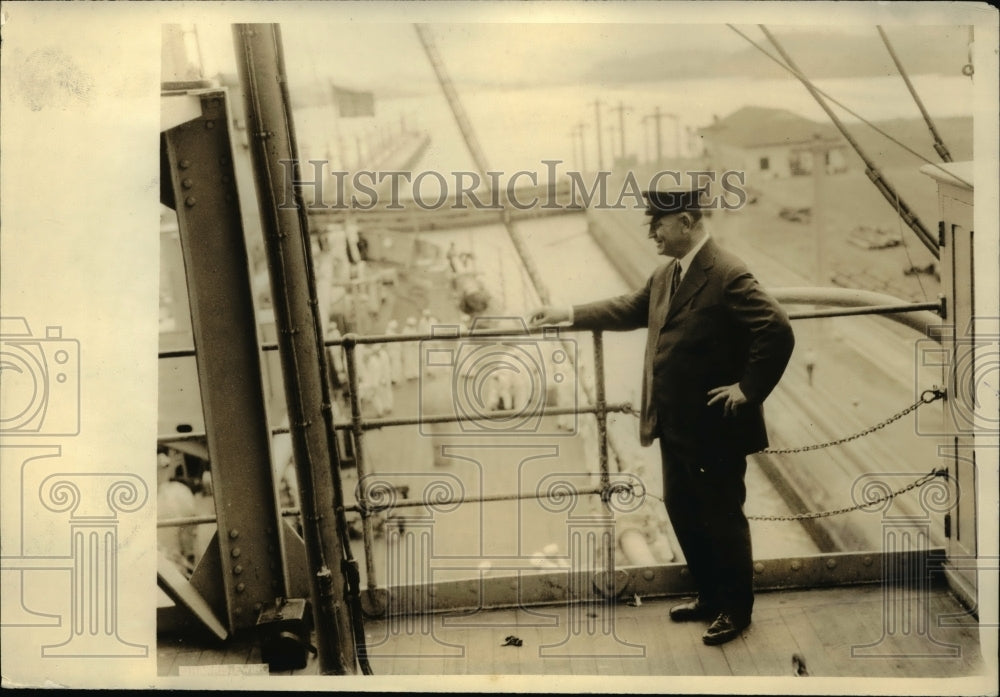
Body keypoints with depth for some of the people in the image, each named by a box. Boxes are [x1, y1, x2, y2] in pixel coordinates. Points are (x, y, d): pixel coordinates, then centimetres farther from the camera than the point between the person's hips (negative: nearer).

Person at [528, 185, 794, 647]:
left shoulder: (727, 276, -22)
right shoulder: (667, 274, 6)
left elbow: (778, 332, -27)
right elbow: (629, 309, 20)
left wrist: (748, 390, -20)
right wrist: (567, 314, 15)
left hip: (716, 429, -9)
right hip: (676, 426, 9)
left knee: (723, 519, 7)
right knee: (681, 511, 19)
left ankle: (736, 609, 26)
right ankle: (709, 596, 37)